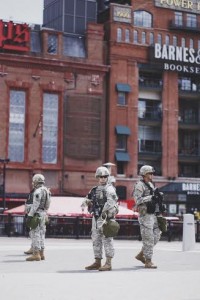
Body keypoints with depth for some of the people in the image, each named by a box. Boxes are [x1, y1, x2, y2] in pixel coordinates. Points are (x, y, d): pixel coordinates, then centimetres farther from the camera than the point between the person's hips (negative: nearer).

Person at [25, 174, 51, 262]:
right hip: (43, 213, 10)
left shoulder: (38, 191, -15)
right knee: (41, 234, 13)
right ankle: (41, 253, 16)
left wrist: (30, 215, -19)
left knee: (35, 234, -8)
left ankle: (36, 254, -9)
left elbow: (35, 205, -20)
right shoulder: (46, 191, 13)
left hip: (37, 214, -10)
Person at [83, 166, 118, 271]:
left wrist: (104, 212, -31)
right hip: (96, 218, 8)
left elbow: (111, 201, -23)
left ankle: (108, 263, -4)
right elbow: (87, 201, 24)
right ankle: (97, 262, 21)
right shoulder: (95, 189, 16)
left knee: (107, 240, -7)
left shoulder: (109, 189, -8)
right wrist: (87, 201, 1)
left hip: (105, 218, -8)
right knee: (96, 240, 12)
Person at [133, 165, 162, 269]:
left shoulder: (151, 185, 16)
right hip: (145, 215, -9)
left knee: (156, 236, 11)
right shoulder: (139, 185, -10)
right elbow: (138, 200, -22)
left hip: (153, 215, 9)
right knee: (148, 238, -6)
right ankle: (148, 262, 1)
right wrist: (150, 198, -28)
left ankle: (141, 255, 22)